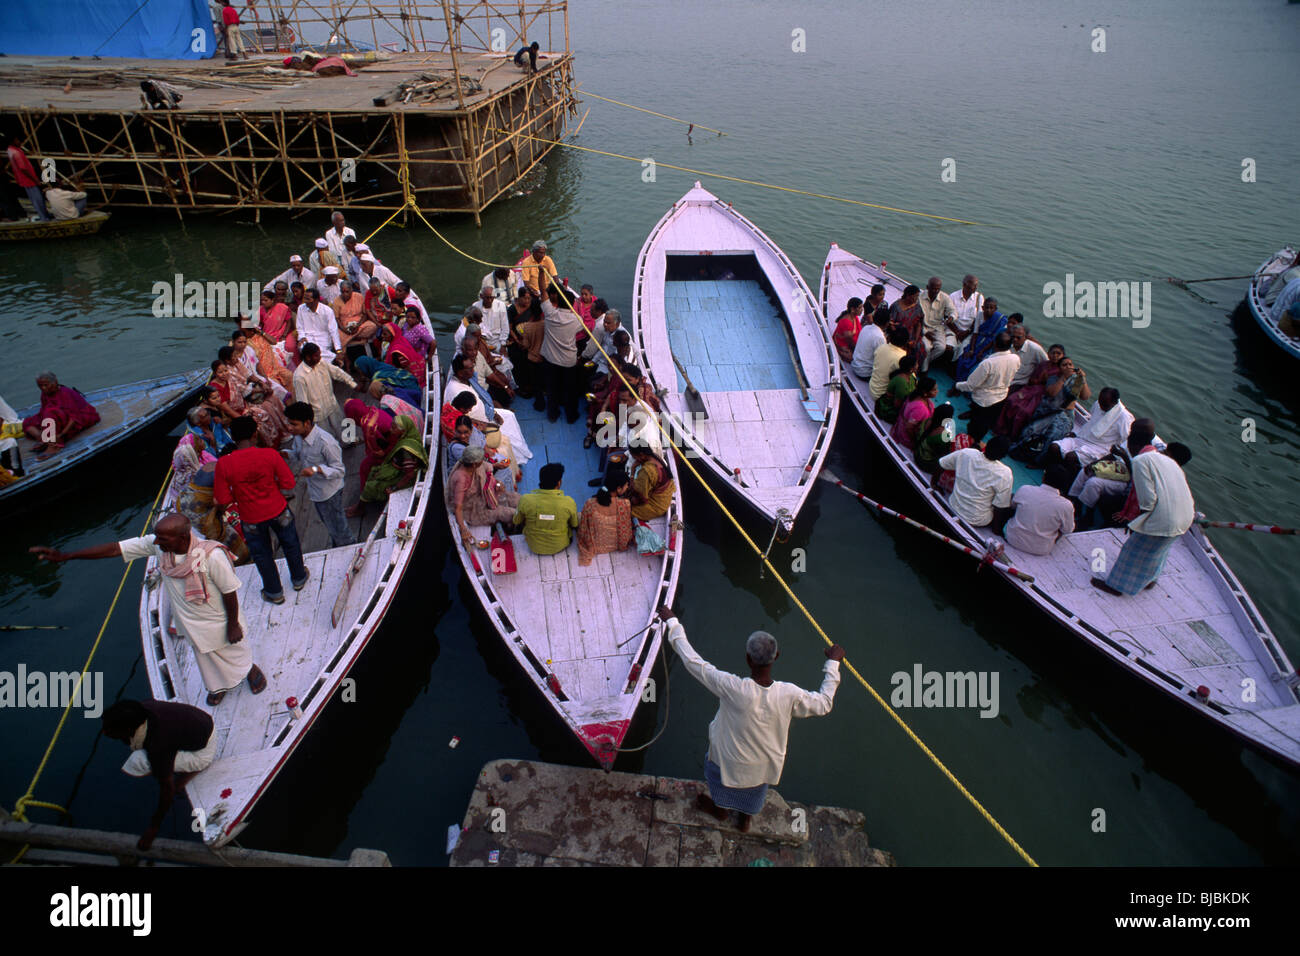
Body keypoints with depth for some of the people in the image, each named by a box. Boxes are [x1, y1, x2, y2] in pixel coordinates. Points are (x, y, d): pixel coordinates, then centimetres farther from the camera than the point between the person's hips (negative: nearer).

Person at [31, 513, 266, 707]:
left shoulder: (212, 555, -39)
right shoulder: (156, 545, -23)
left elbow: (229, 592, -27)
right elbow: (114, 549, -18)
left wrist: (233, 625, -17)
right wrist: (64, 556, -21)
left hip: (217, 620, -5)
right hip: (188, 619, 5)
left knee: (233, 650, 23)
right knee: (203, 655, 30)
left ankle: (251, 671, 58)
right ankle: (219, 685, 60)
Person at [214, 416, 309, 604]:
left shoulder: (224, 464, -20)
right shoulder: (270, 455, -21)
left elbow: (223, 500, -13)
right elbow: (289, 483, -13)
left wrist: (240, 493, 6)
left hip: (251, 518, 0)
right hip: (278, 511, 0)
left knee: (262, 555, 23)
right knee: (290, 545, 26)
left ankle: (274, 593, 40)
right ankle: (299, 578, 48)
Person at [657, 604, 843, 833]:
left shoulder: (732, 688, -40)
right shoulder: (789, 695, -32)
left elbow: (692, 661, -31)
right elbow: (824, 704, -12)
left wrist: (673, 623, -20)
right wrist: (833, 663, -2)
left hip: (732, 760, -2)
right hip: (766, 762, 2)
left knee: (720, 773, 34)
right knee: (755, 788, 35)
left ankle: (720, 809, 62)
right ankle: (745, 818, 62)